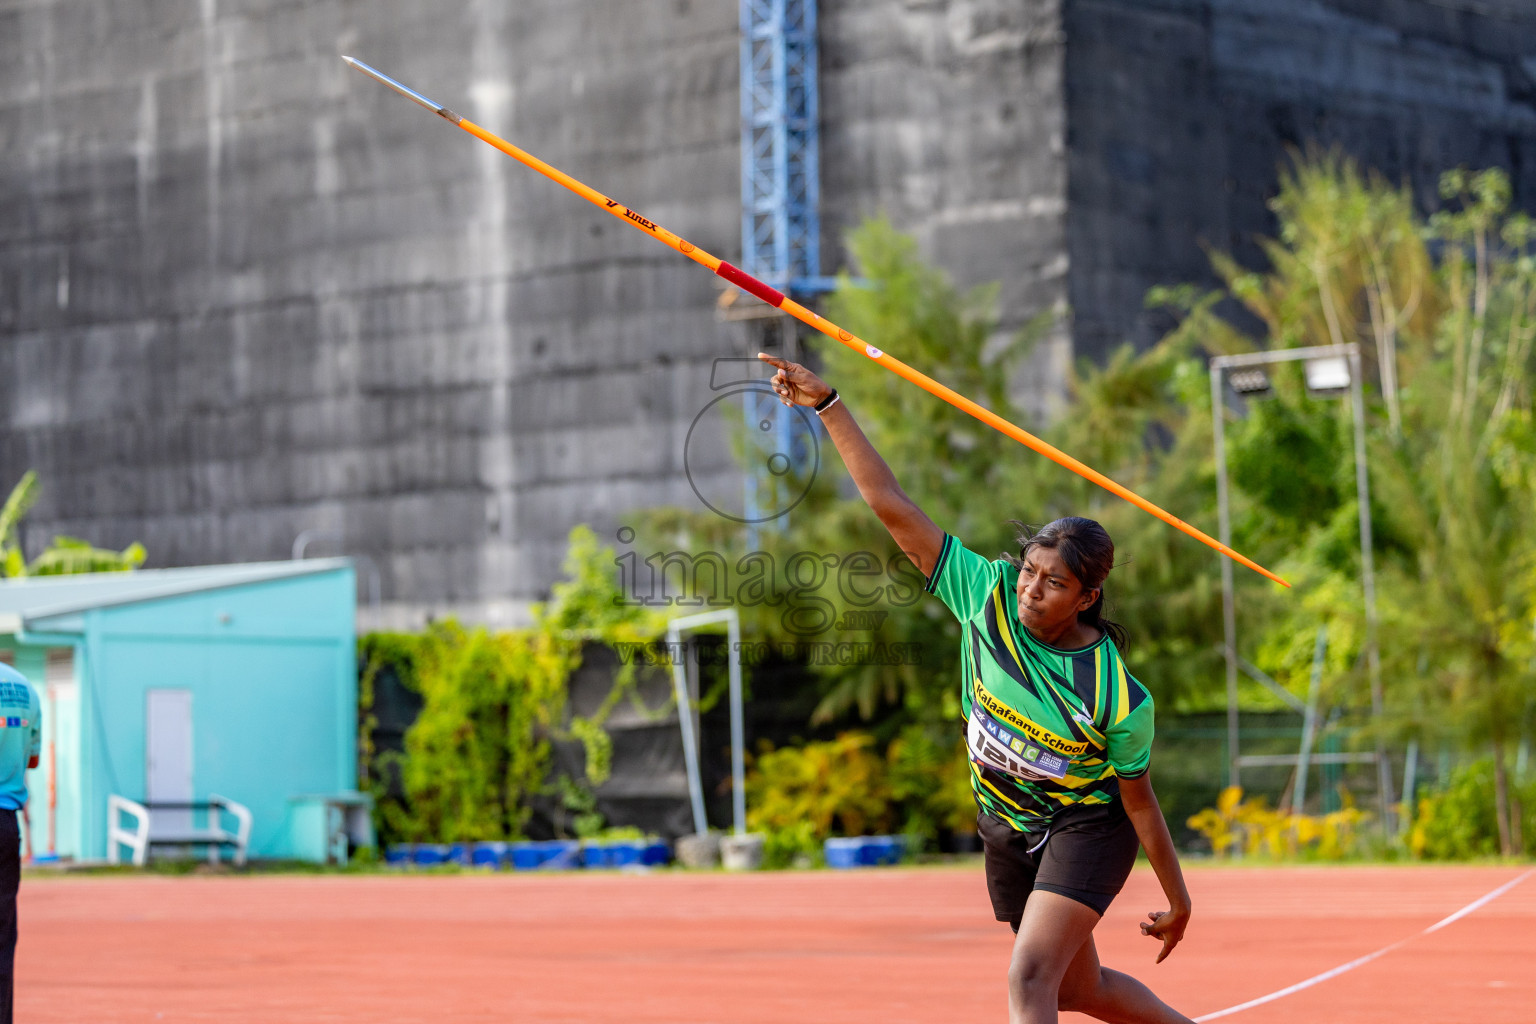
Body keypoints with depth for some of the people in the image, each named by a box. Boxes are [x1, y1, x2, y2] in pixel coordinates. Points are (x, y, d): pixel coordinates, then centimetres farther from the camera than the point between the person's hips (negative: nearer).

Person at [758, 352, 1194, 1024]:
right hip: (1006, 829, 6)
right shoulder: (988, 596, -17)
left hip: (1088, 827, -6)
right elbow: (893, 508, -18)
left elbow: (1138, 799, -11)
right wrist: (828, 404, -24)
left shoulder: (1119, 699, -25)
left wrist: (1177, 899, -2)